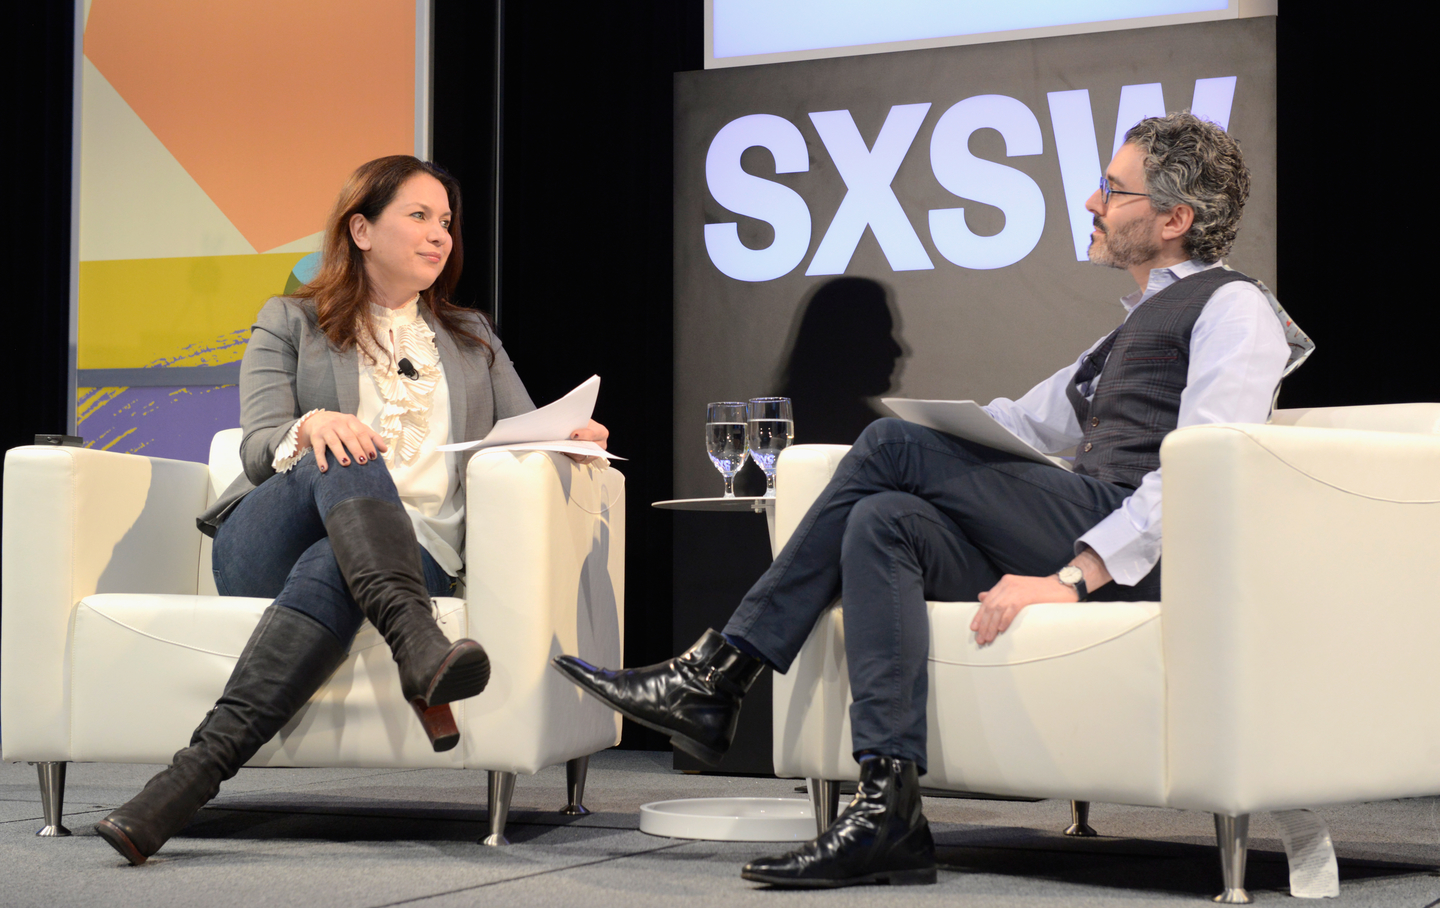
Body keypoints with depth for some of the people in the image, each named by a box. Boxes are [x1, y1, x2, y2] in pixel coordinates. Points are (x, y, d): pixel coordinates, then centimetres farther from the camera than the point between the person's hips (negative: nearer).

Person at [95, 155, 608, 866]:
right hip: (263, 550, -1)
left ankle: (200, 768, -53)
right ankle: (416, 645, -60)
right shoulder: (290, 323, 20)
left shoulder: (474, 340, 30)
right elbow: (260, 448, 5)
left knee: (330, 569, -37)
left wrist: (571, 434, -5)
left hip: (416, 553, 1)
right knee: (346, 457, -36)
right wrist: (312, 427, -20)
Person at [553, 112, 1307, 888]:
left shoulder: (1232, 307, 2)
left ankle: (719, 675, -16)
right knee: (883, 521, -15)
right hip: (1082, 548, 8)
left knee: (892, 446, -16)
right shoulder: (1142, 322, 32)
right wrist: (939, 428, 13)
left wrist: (1073, 576, -23)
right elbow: (1030, 420, 34)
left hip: (1138, 553, -8)